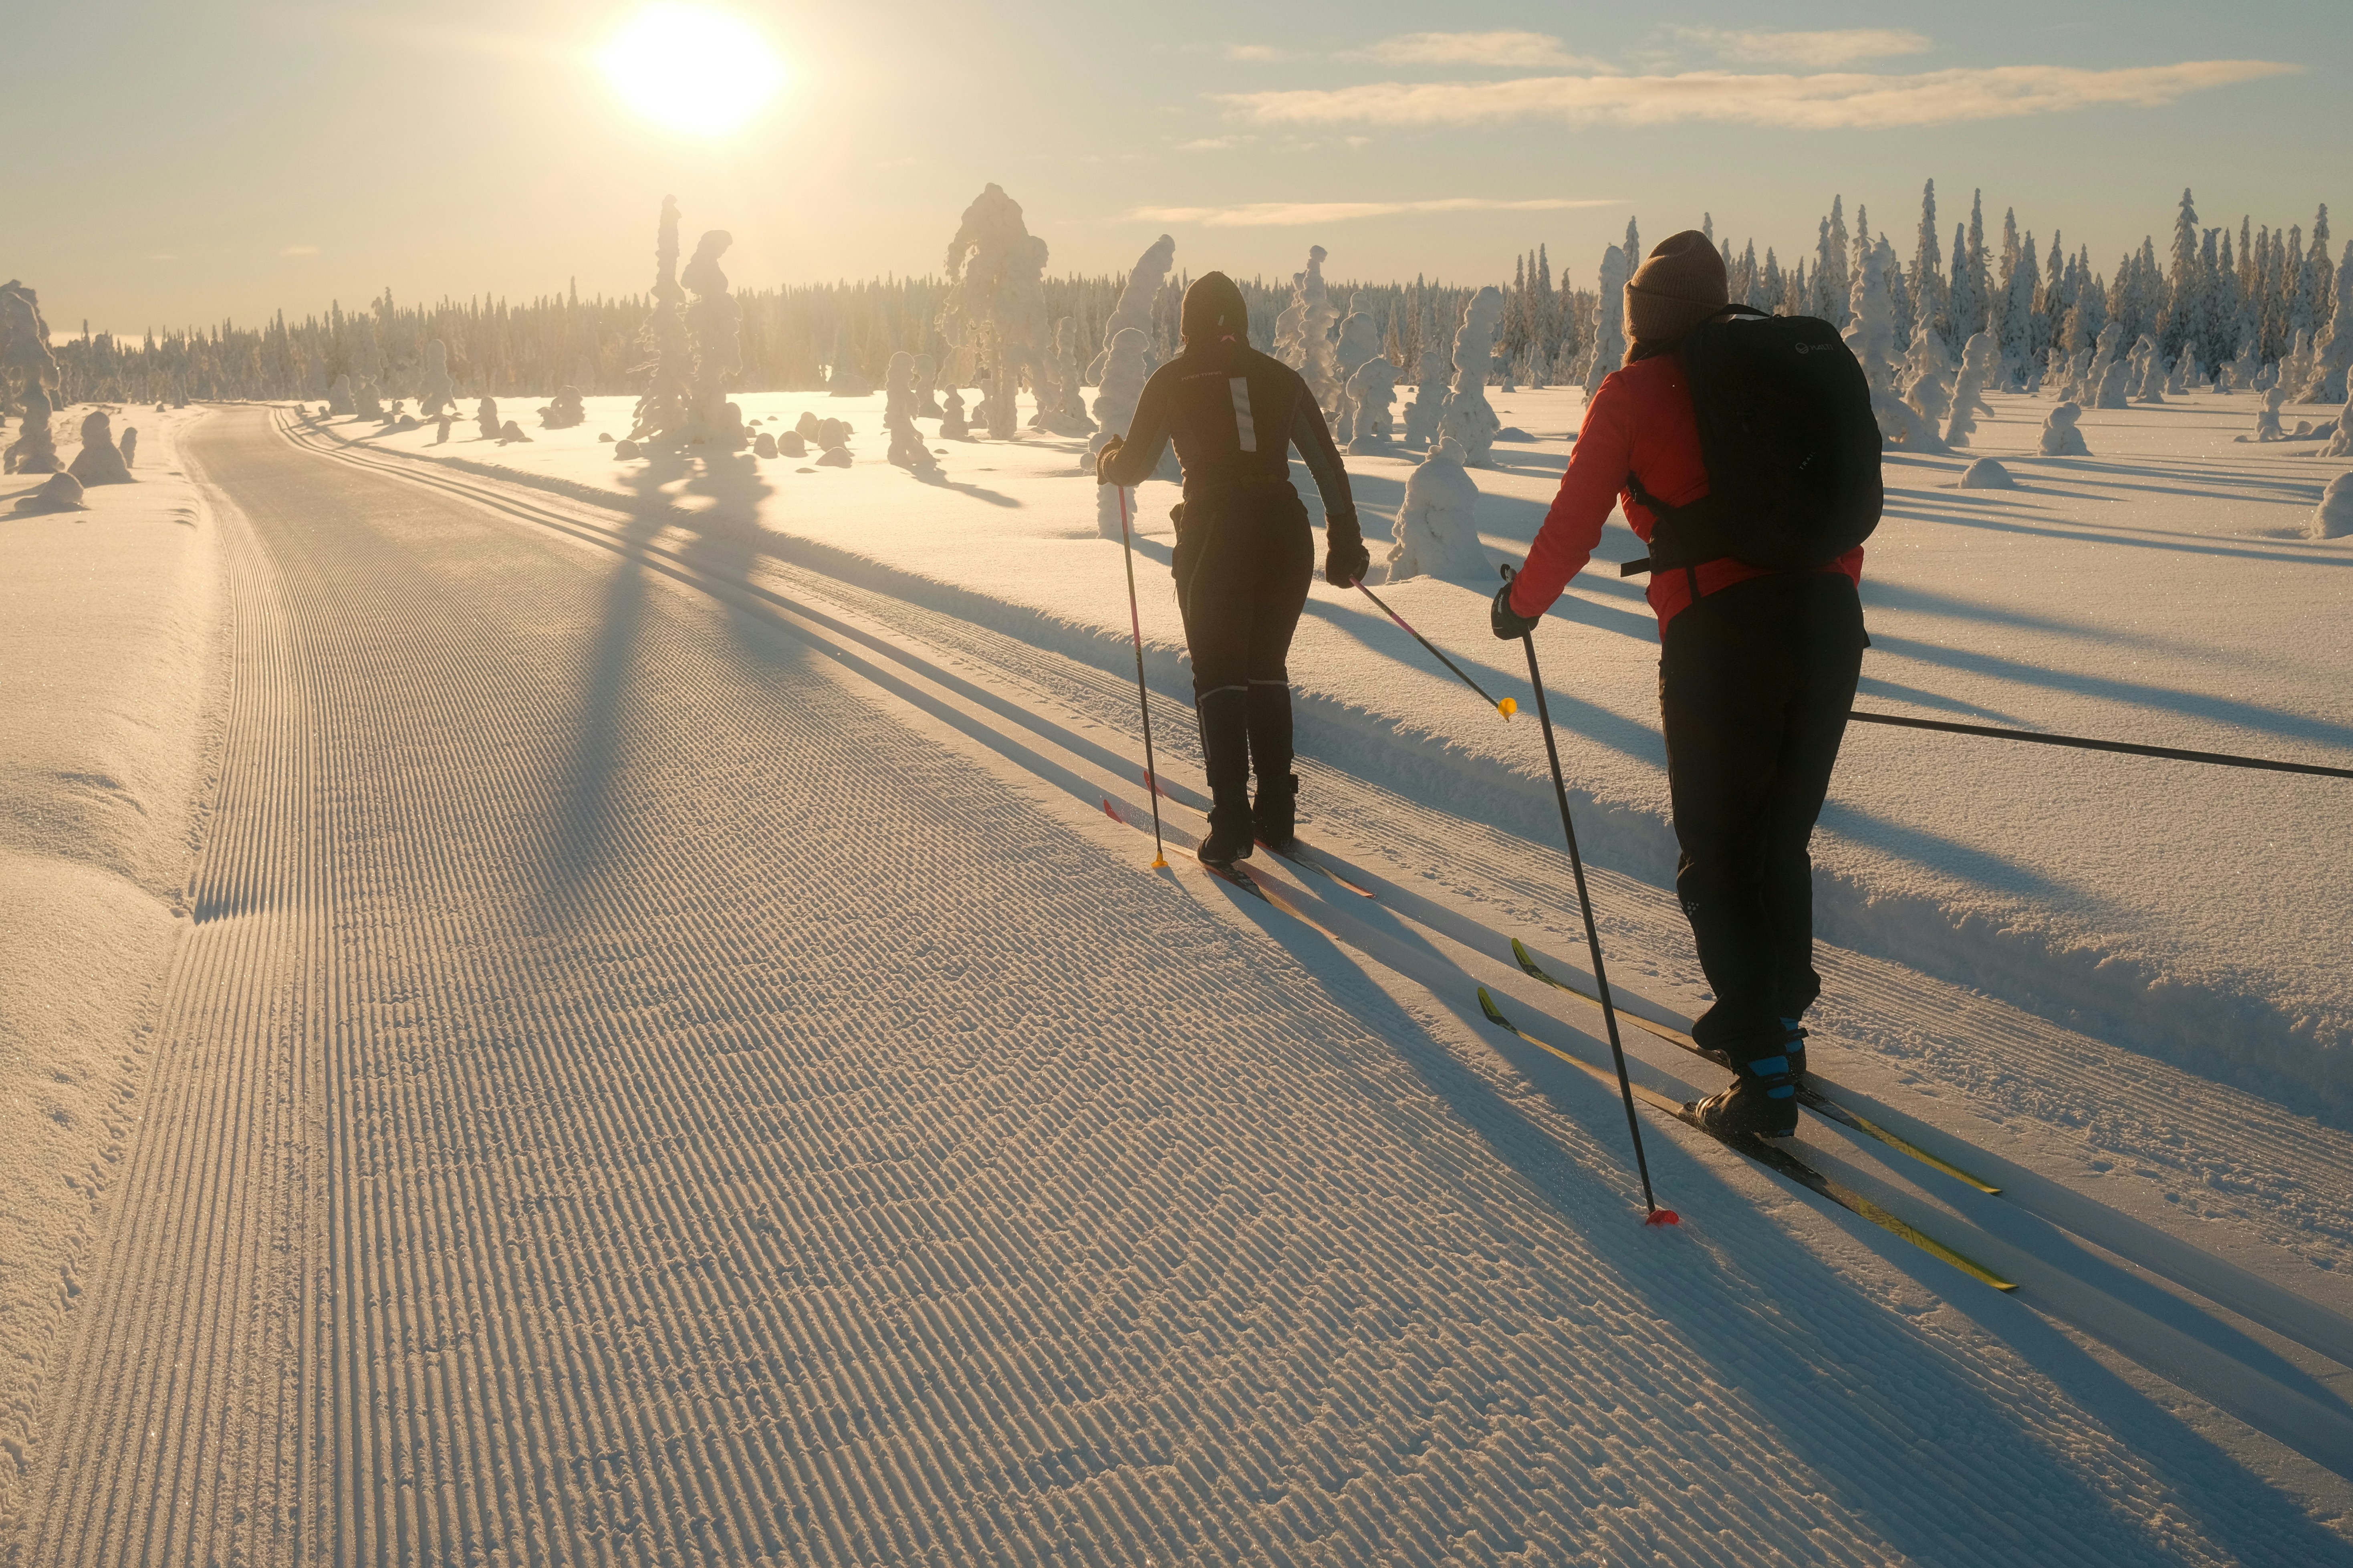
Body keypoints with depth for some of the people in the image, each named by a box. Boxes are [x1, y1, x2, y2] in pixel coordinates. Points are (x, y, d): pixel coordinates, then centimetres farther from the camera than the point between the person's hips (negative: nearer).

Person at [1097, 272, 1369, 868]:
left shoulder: (1173, 380, 5)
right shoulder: (1280, 377, 13)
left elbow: (1135, 466, 6)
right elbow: (1328, 464, 11)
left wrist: (1107, 459, 29)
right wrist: (1346, 543, 16)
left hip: (1214, 531, -3)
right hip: (1286, 528, 3)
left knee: (1218, 674, 4)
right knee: (1267, 668, 17)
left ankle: (1231, 819, -7)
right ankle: (1276, 812, 16)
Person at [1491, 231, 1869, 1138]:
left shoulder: (1634, 393, 1)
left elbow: (1574, 527, 0)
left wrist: (1519, 606, 16)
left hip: (1721, 636, -5)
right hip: (1829, 622, 6)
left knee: (1716, 860, 7)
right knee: (1783, 841, 21)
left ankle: (1765, 1076, 5)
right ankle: (1775, 1022, 35)